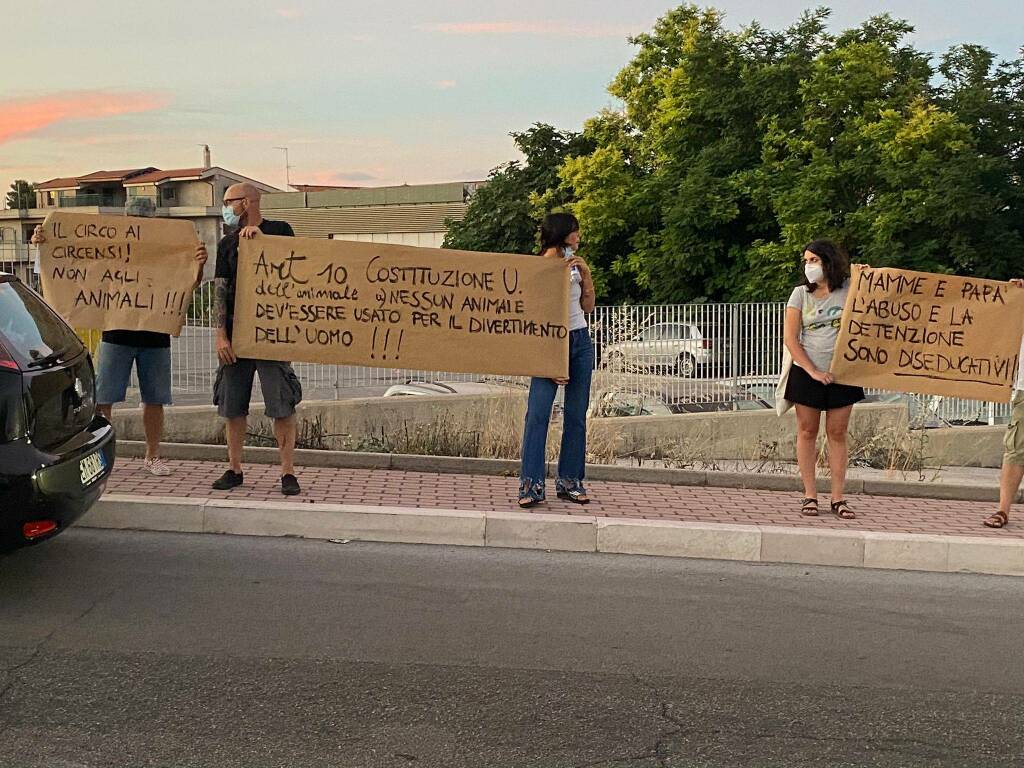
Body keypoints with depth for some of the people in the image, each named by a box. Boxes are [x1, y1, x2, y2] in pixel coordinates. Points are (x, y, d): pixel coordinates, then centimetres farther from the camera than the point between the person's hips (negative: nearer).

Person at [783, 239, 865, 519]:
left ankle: (838, 499, 8)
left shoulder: (849, 289, 1)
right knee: (807, 432, 3)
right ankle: (810, 495, 10)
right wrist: (813, 371, -11)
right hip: (806, 373, 0)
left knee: (837, 434, 4)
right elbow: (790, 338, -4)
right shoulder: (801, 294, 1)